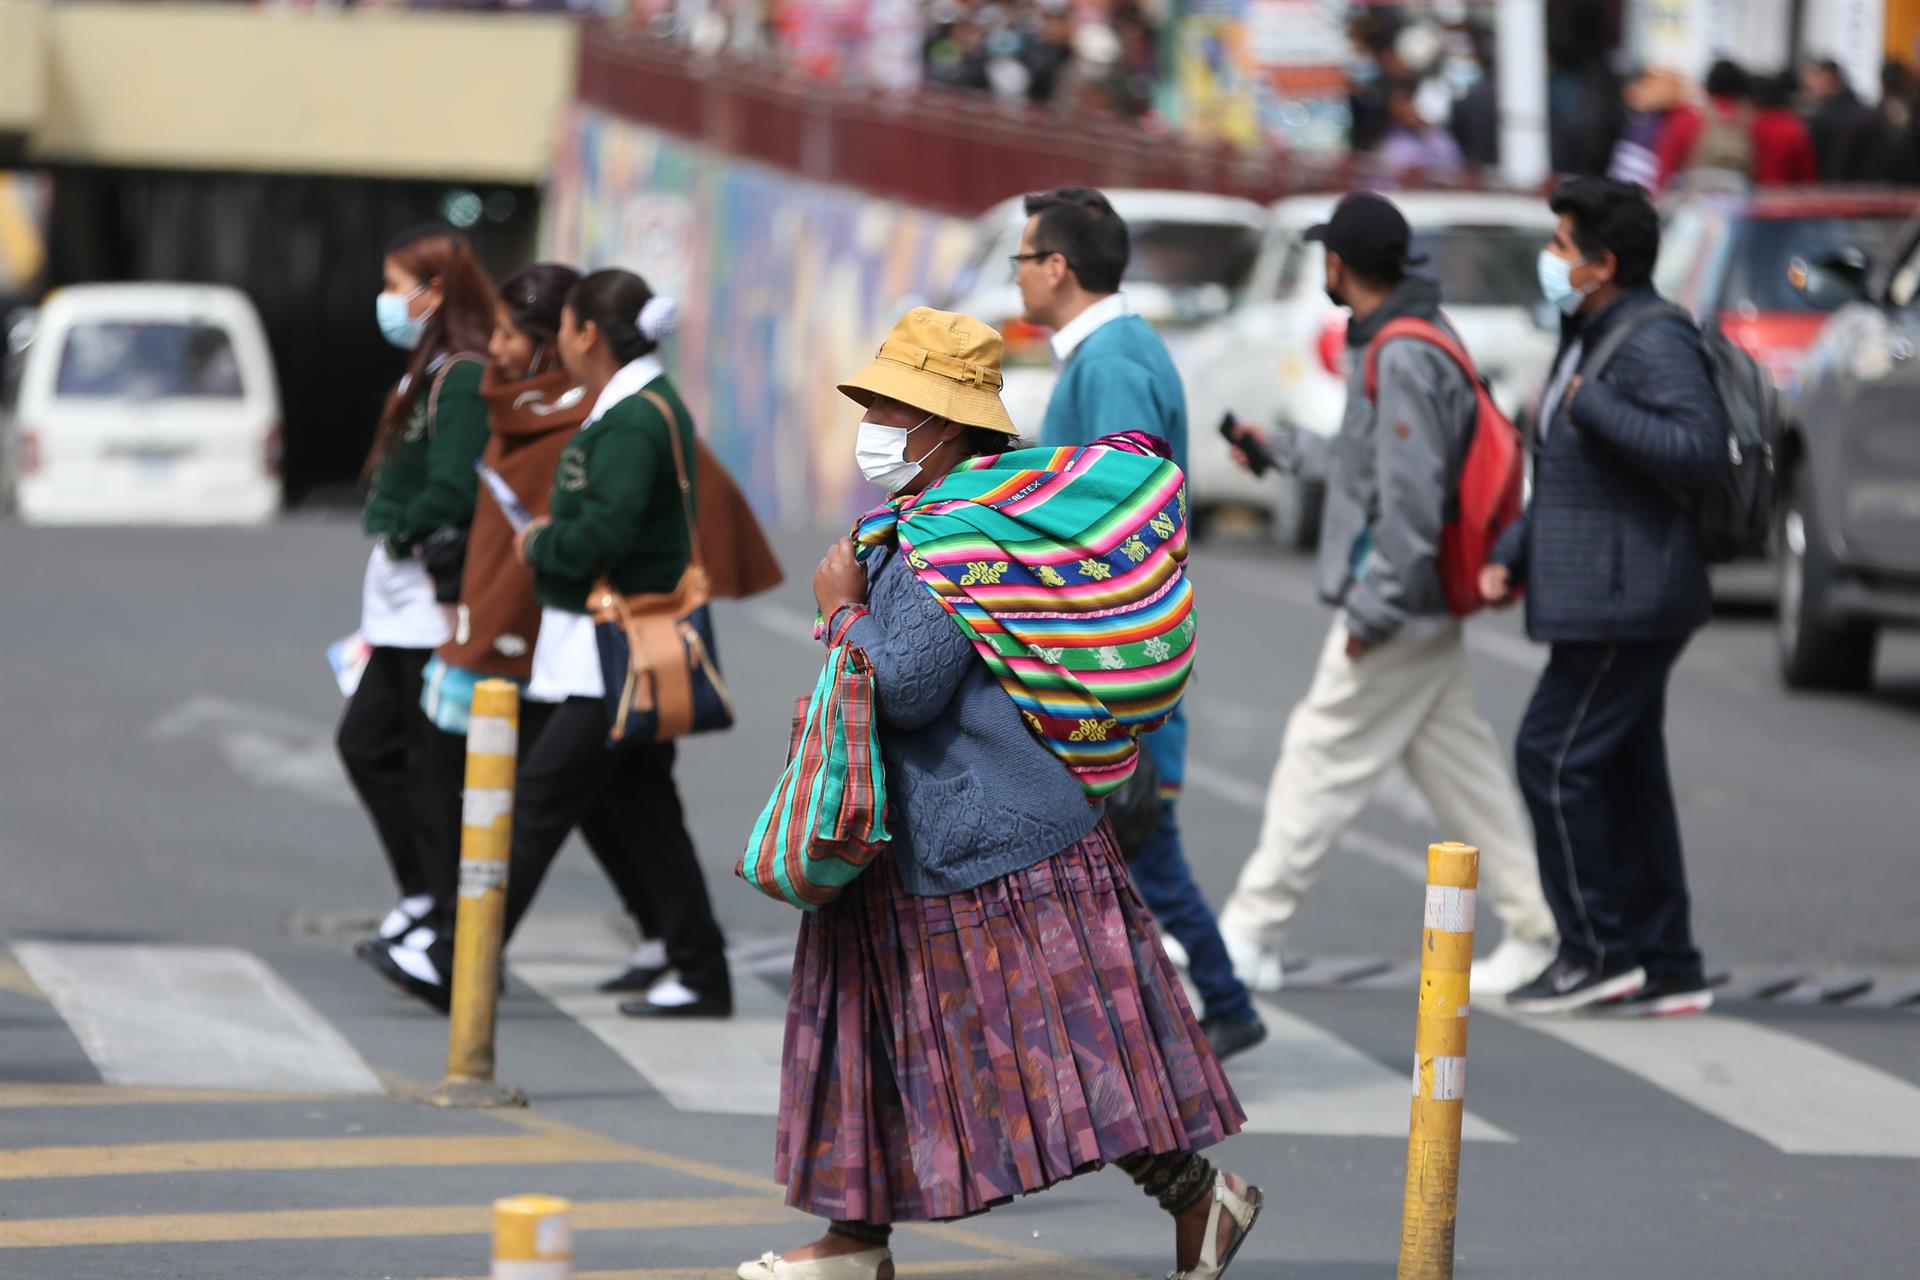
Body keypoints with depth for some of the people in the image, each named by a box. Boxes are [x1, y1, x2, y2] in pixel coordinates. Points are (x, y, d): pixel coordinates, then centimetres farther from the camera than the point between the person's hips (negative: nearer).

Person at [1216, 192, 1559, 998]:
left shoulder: (1402, 358, -19)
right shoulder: (1407, 343, 13)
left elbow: (1411, 499, -24)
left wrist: (1371, 609, -22)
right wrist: (1277, 451, 28)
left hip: (1394, 610, -10)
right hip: (1424, 612, 10)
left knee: (1320, 764, -4)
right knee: (1460, 771, 11)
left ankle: (1249, 937, 0)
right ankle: (1535, 933, 11)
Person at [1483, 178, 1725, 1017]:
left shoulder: (1656, 343, -16)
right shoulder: (1586, 341, 18)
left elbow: (1699, 451, -30)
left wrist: (1593, 405, -24)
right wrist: (1512, 555, 17)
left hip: (1626, 600, -10)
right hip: (1595, 598, 10)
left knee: (1554, 758, -9)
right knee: (1625, 775, 11)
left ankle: (1597, 951, -3)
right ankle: (1665, 968, 13)